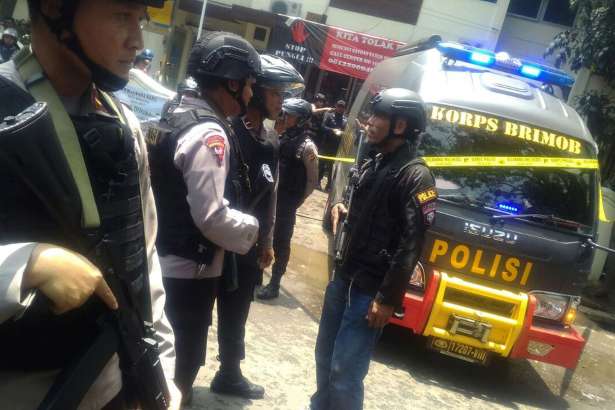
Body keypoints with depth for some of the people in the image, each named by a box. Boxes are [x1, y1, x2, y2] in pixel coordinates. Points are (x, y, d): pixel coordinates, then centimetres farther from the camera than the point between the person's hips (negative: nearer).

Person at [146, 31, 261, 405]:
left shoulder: (176, 117, 7)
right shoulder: (210, 134, -21)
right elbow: (211, 217, -25)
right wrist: (252, 228, -8)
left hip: (162, 262, 9)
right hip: (189, 270, -9)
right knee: (183, 360, 9)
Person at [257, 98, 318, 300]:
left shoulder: (307, 146, -13)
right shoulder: (282, 137, 6)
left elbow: (313, 180, -9)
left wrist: (296, 201, -7)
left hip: (287, 202, -6)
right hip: (270, 197, 6)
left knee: (280, 242, 4)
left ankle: (274, 285, 16)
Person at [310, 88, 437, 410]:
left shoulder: (415, 176, -15)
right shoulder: (372, 165, 12)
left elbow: (411, 244, -18)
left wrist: (388, 298, -19)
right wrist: (340, 208, 2)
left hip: (370, 290, -8)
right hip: (343, 277, 8)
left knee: (345, 371, -3)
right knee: (325, 356, 19)